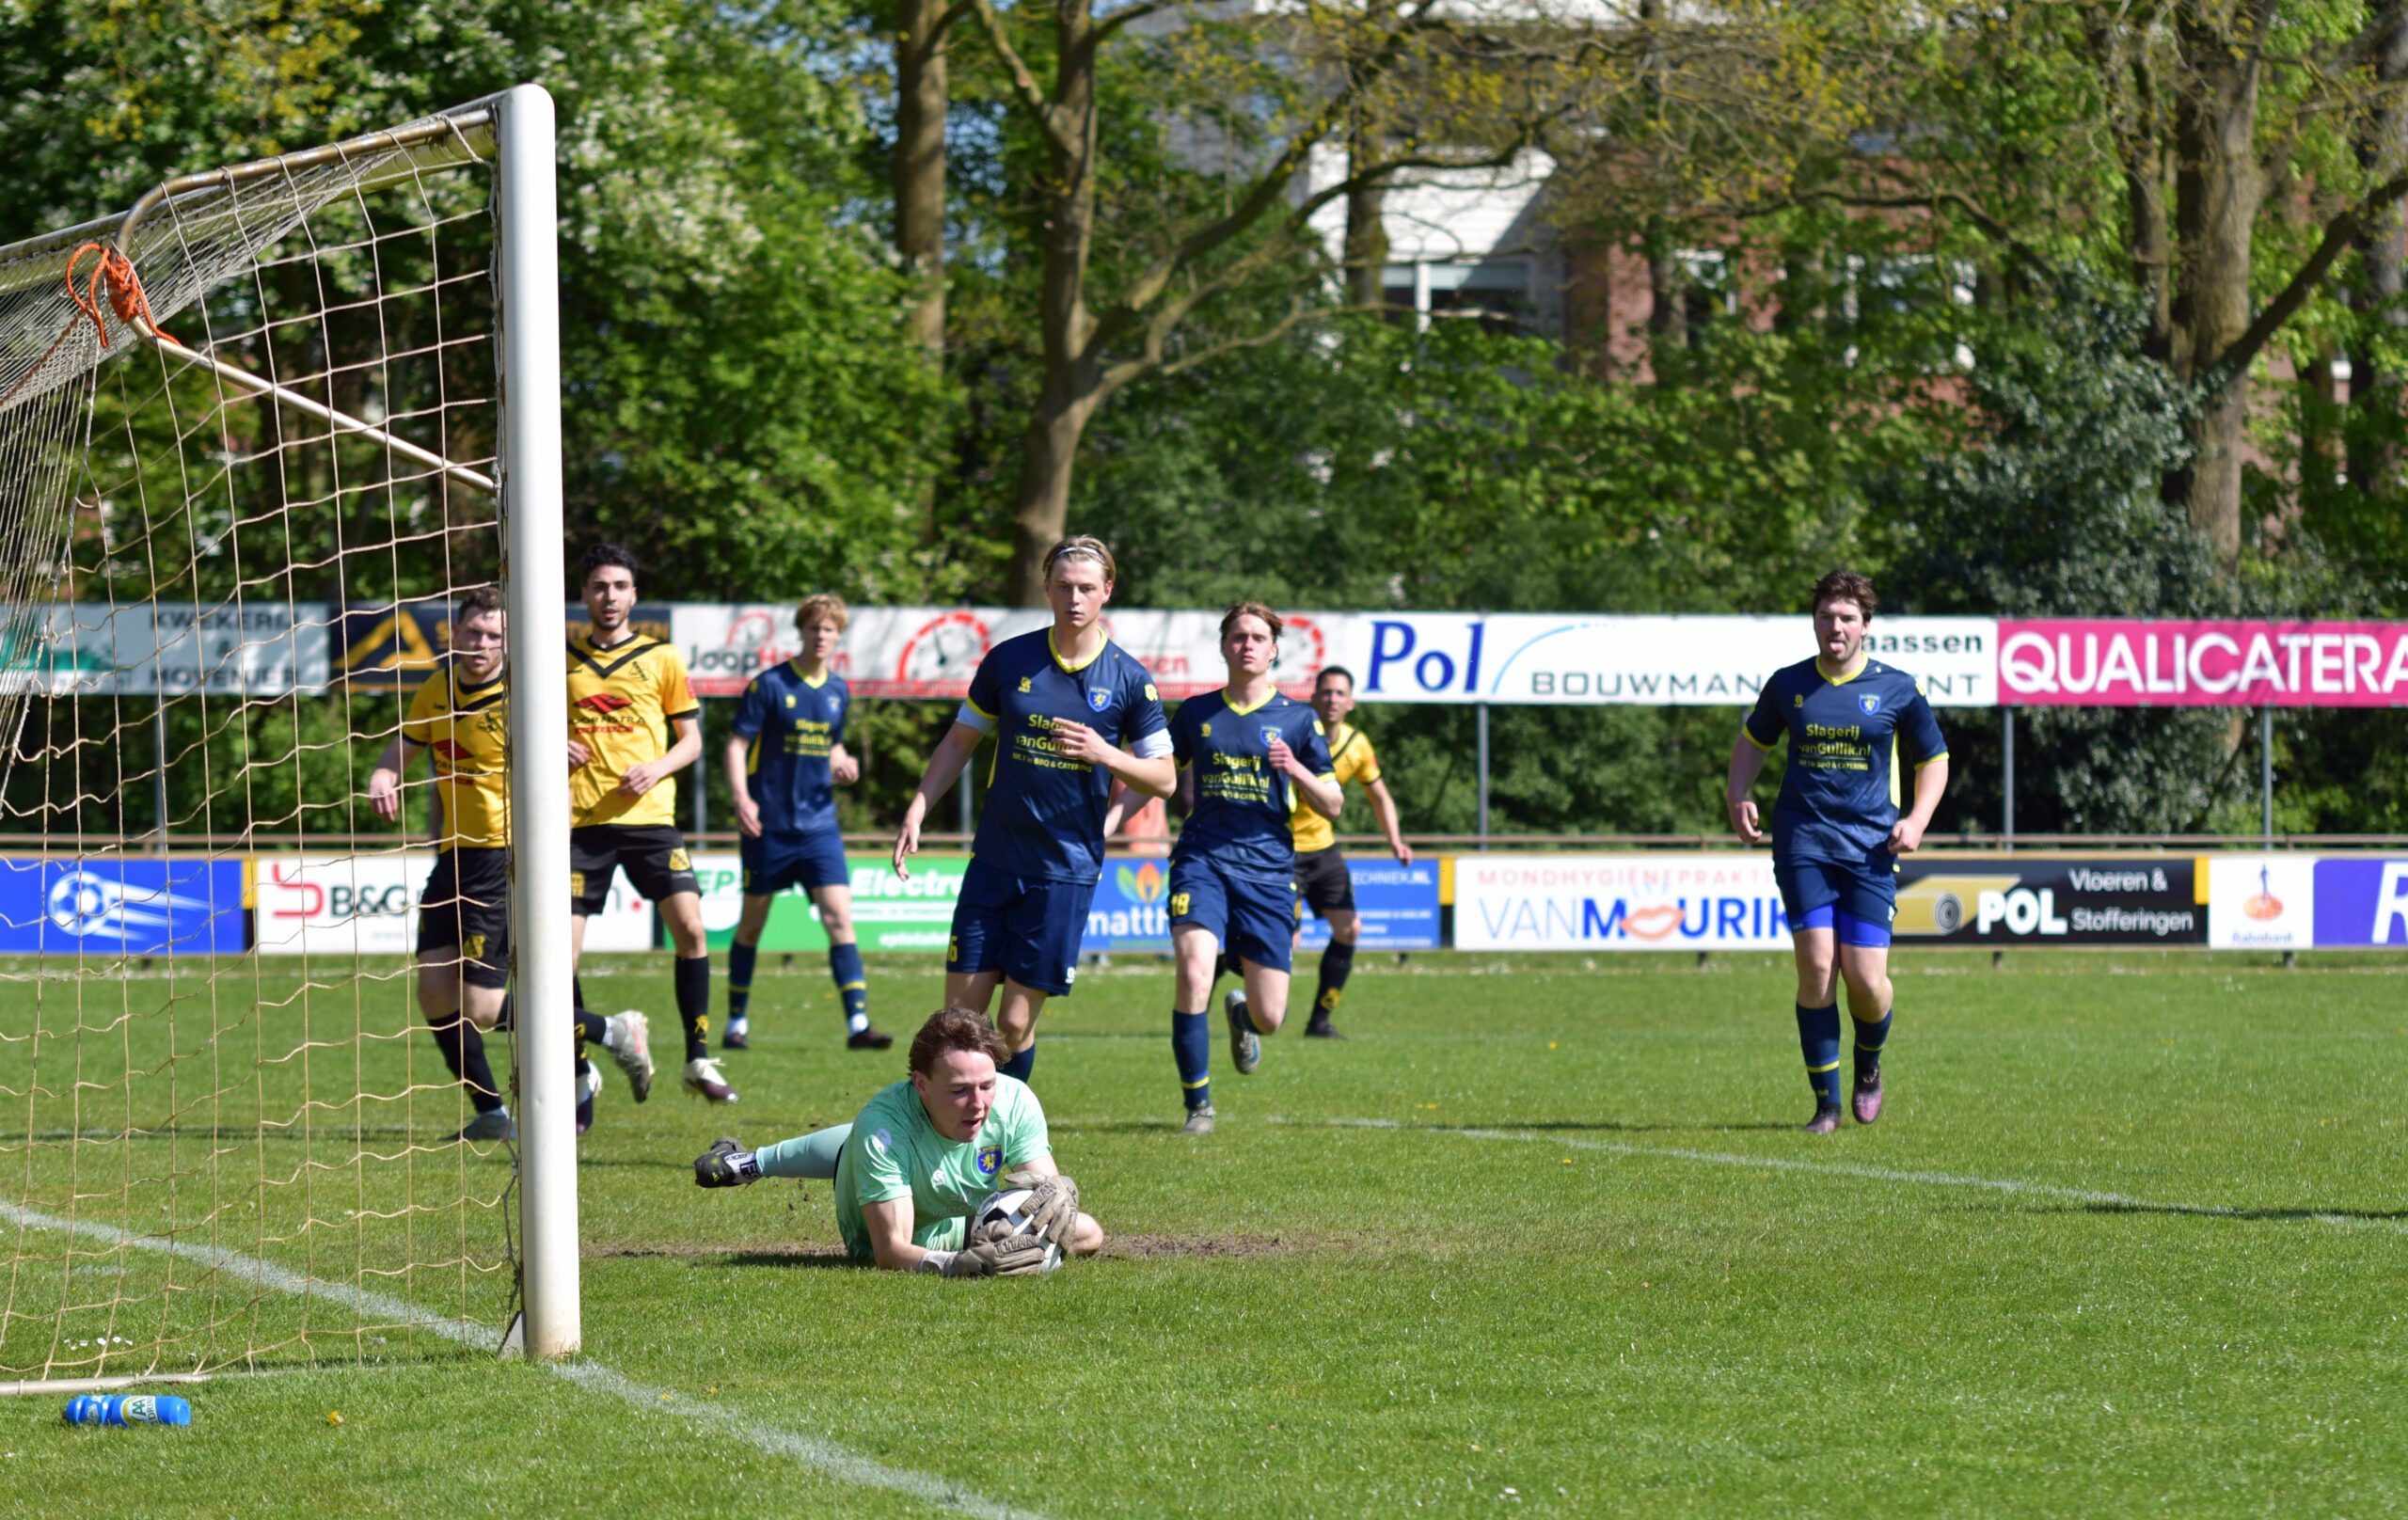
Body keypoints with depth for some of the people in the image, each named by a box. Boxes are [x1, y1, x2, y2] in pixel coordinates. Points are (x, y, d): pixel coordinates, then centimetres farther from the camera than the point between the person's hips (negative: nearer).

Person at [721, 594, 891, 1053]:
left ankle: (858, 1024, -13)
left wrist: (842, 766, 0)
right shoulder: (769, 685, -7)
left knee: (839, 917, -9)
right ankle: (736, 1023, 19)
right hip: (769, 824, -3)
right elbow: (737, 744, -8)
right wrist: (741, 797, -23)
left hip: (819, 823, 4)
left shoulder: (839, 691, 9)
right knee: (752, 923, 6)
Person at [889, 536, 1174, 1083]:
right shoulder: (1009, 660, 2)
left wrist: (1103, 753, -16)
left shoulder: (1130, 680, -3)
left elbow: (1163, 778, 1)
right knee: (959, 1017, -1)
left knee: (1016, 1023, -4)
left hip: (1067, 869, -2)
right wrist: (916, 812, 3)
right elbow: (960, 740, 13)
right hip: (994, 859, 2)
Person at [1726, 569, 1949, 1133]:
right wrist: (1738, 799, 5)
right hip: (1803, 843, 1)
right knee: (1816, 965, -11)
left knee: (1866, 980, -8)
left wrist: (1917, 820, -3)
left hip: (1869, 847, -1)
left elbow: (1934, 759, 13)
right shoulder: (1787, 685, 6)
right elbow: (1752, 742, 22)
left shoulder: (1897, 689, 2)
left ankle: (1869, 1062, 27)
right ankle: (1827, 1101, 1)